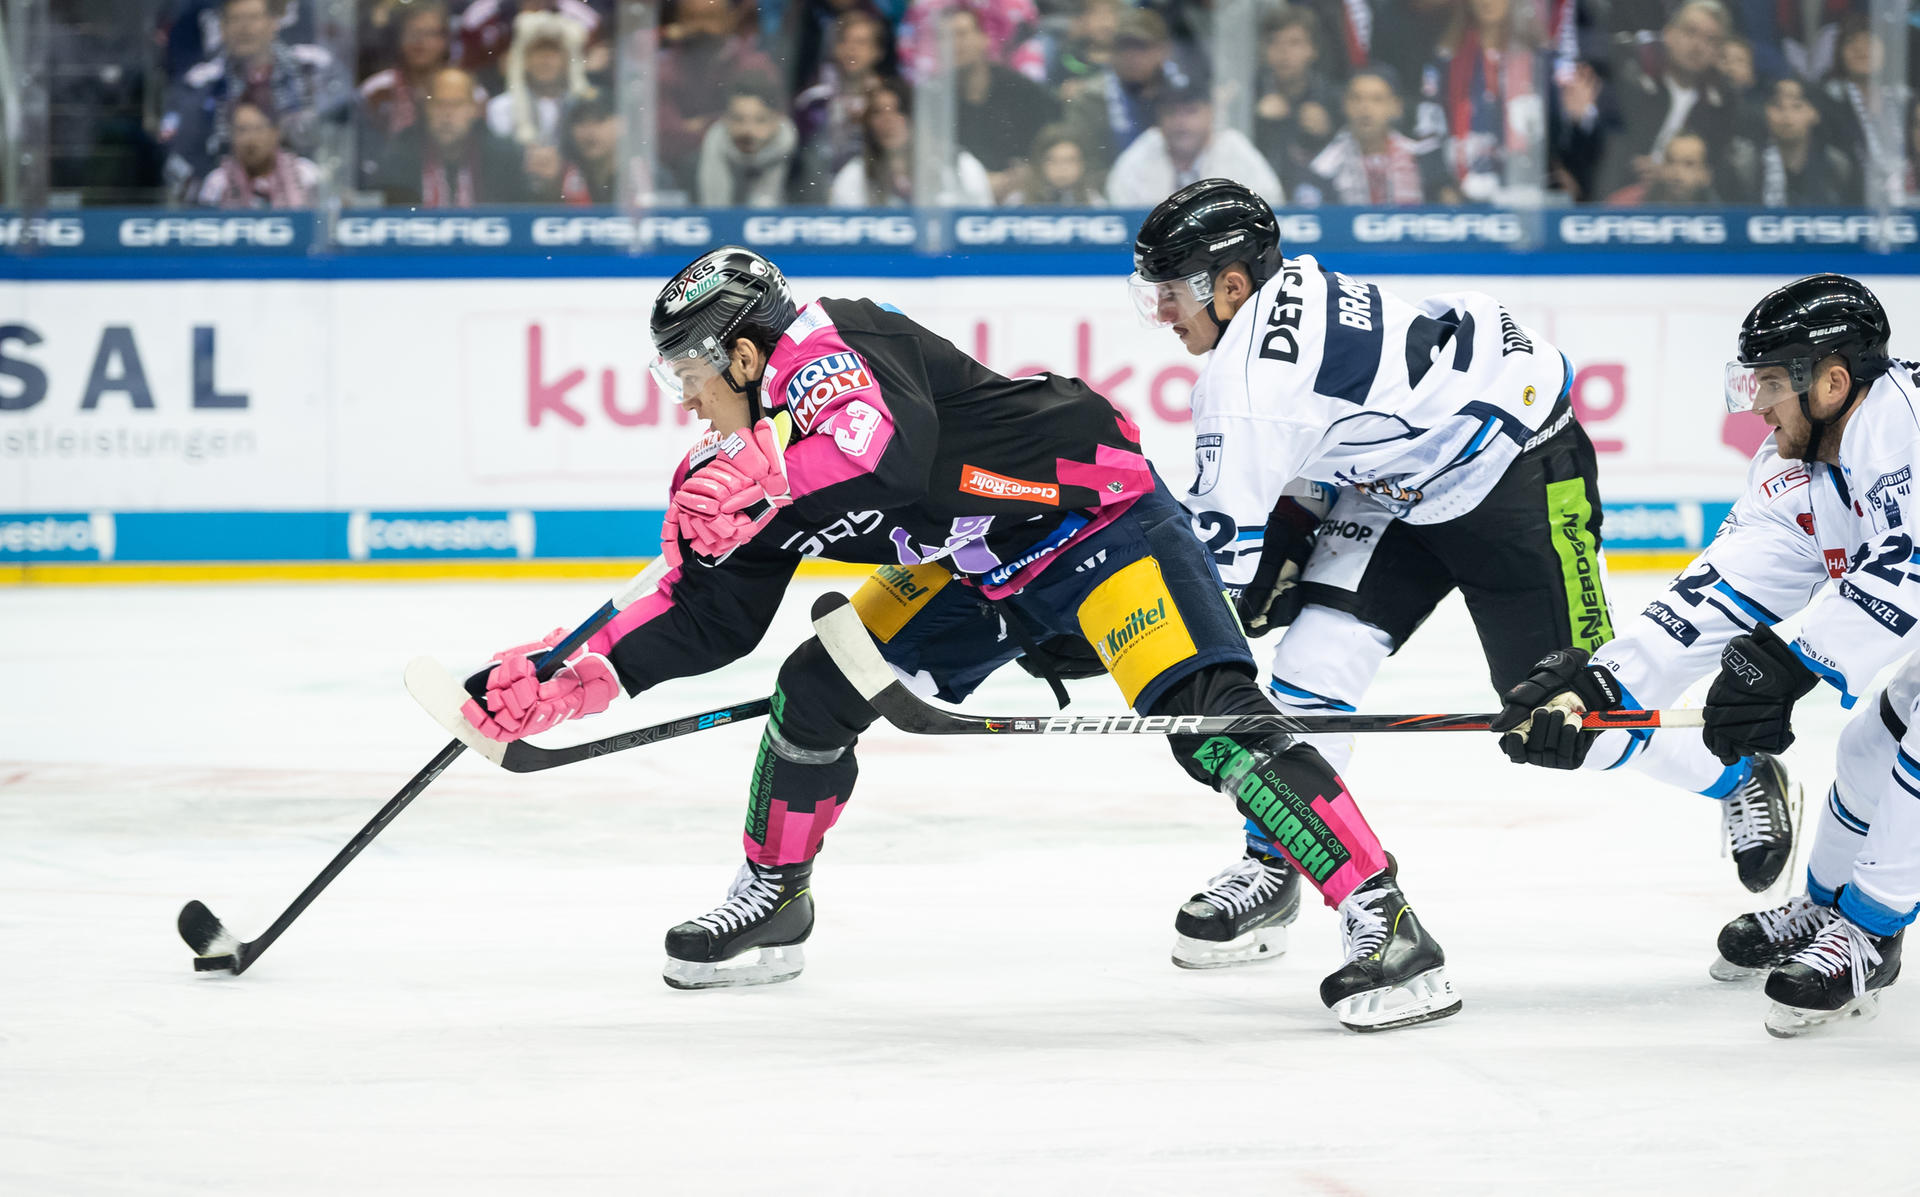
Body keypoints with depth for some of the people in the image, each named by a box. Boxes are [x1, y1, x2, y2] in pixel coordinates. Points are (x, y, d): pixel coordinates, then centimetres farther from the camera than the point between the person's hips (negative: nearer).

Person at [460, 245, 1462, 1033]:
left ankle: (1387, 927, -29)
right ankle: (770, 904, 23)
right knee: (821, 683, 4)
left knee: (1206, 714, -24)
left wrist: (766, 481, -55)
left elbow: (892, 447, -43)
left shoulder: (825, 348, -22)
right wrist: (569, 682, -1)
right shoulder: (741, 461, 6)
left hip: (1095, 515, -10)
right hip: (974, 565, 10)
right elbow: (710, 614, 9)